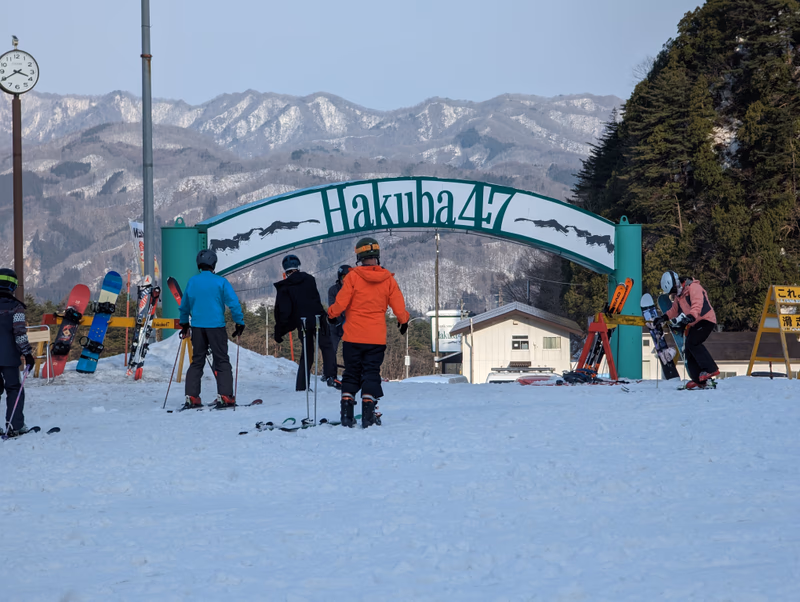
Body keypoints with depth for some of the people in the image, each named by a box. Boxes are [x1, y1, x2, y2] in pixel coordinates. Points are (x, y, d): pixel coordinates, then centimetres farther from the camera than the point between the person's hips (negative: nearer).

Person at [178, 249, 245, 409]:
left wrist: (184, 324, 30)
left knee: (197, 361, 12)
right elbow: (233, 303, -10)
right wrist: (239, 323, 0)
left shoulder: (192, 281, 5)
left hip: (197, 327, 4)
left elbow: (184, 305, 16)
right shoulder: (220, 282, -7)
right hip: (216, 326, -4)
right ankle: (224, 396, -6)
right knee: (222, 362, 2)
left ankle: (191, 397, 6)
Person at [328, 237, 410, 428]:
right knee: (371, 374, 6)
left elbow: (341, 303, -8)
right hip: (377, 338, 1)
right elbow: (398, 305, 3)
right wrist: (403, 320, 23)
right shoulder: (388, 279, -2)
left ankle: (347, 413, 4)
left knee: (351, 374, 9)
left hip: (353, 336, -1)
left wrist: (332, 313, 14)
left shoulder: (353, 276, -9)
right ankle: (368, 415, -2)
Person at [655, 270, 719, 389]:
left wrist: (689, 317, -46)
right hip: (694, 325, 10)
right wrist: (664, 318, 13)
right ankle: (699, 380, 5)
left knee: (692, 343, -27)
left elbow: (697, 306, -31)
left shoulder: (693, 288, -16)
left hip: (705, 320, -10)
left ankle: (711, 369, -25)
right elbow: (674, 310, 28)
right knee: (688, 351, 2)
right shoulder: (679, 295, 13)